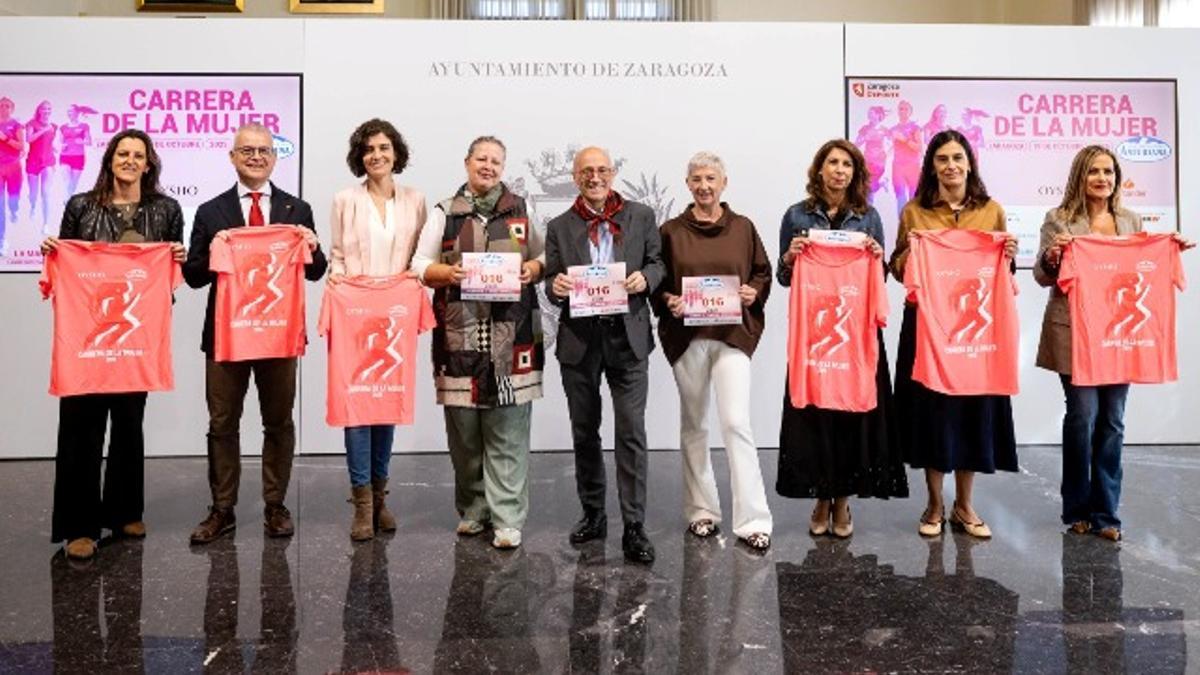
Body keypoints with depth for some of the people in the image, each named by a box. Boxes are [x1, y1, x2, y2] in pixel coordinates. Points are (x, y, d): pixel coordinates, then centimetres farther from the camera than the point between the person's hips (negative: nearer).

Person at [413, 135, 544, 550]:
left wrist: (532, 270, -4)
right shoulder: (444, 213, 11)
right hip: (460, 335, 0)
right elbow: (420, 265, 9)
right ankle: (472, 508, 21)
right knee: (463, 428, 5)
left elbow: (544, 258, 18)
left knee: (508, 433, -3)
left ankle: (507, 519, 3)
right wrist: (447, 273, -11)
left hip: (511, 335, 0)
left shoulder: (521, 211, 14)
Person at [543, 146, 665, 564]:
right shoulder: (559, 227, 8)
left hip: (627, 336, -2)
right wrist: (556, 287, -16)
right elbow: (552, 282, 7)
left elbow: (657, 263, 9)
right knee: (584, 432, 12)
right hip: (579, 340, 2)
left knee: (631, 432, -6)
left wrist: (645, 277, -13)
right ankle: (592, 514, 28)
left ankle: (634, 527, 1)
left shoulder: (641, 216, 7)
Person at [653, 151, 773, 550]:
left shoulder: (743, 228, 6)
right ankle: (701, 510, 23)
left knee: (736, 423, -11)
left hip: (734, 334, -1)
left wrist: (754, 293, -7)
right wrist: (668, 301, -12)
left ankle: (752, 520, -4)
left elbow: (763, 273, 12)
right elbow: (655, 281, 7)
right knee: (693, 425, 10)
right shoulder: (671, 231, 5)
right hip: (686, 336, 1)